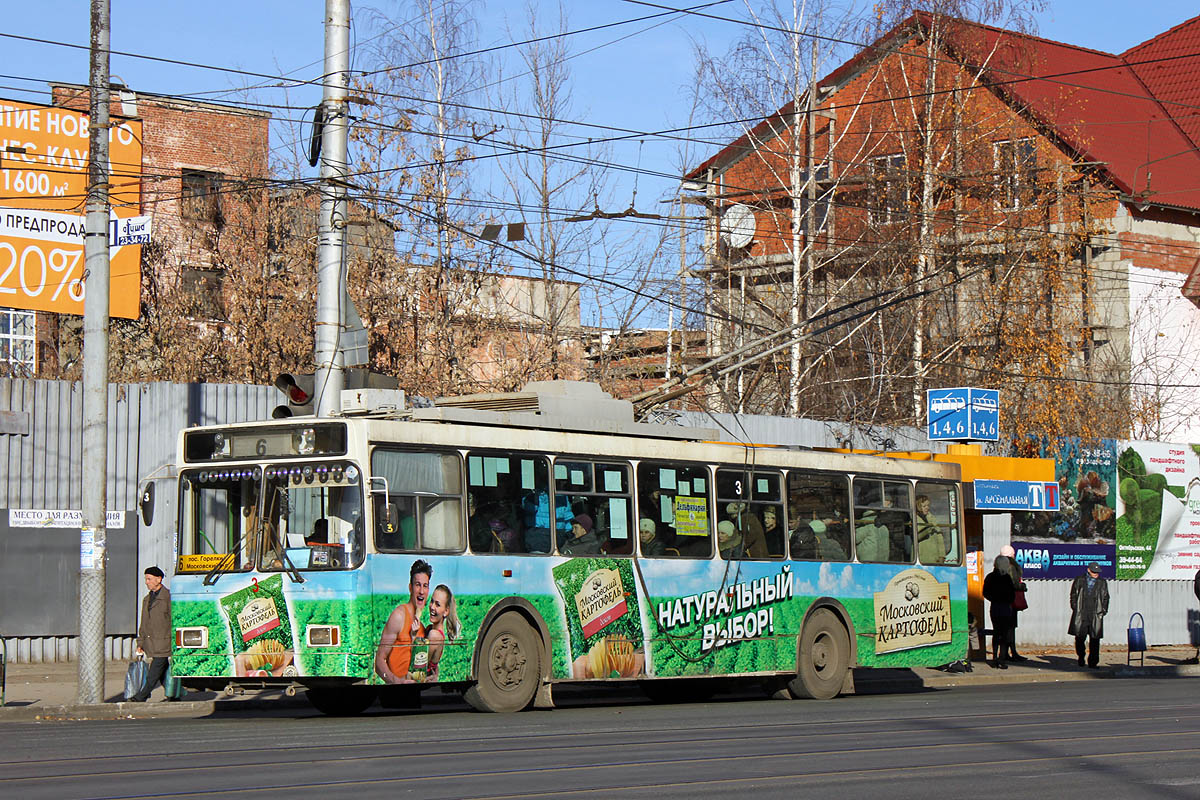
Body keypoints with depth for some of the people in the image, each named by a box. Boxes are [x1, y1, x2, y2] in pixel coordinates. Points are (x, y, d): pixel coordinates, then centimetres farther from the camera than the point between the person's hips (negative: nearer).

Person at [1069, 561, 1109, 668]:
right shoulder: (1079, 581, 8)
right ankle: (1081, 657, 24)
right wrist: (1075, 608, 1)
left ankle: (1093, 662, 1)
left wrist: (1104, 610, 7)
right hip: (1080, 614, -1)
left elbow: (1105, 597, 19)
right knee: (1080, 637, 0)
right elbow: (1073, 595, 11)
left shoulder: (1102, 583, 13)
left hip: (1096, 615, 1)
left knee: (1095, 639, -3)